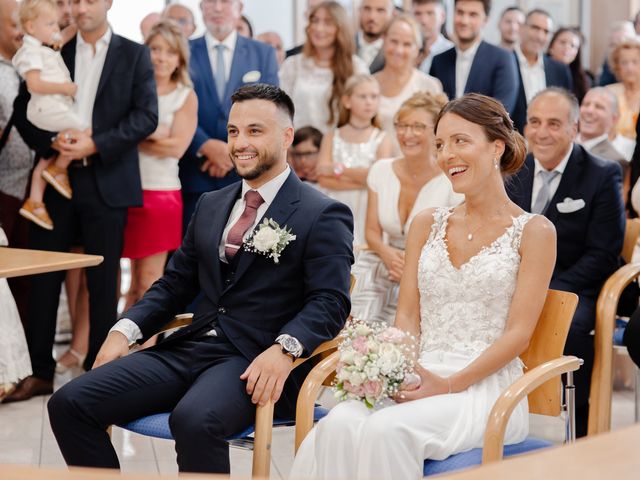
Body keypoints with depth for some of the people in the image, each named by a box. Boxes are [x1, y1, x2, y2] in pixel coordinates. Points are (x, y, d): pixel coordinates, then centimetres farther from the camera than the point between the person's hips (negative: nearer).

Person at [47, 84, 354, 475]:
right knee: (69, 403, -11)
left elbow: (330, 302, -10)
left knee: (194, 420, -38)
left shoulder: (323, 216, 0)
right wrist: (126, 330, 4)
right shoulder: (211, 205, 21)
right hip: (190, 349, 7)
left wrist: (285, 349, -29)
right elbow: (176, 283, 22)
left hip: (257, 362, -6)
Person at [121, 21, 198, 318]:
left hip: (161, 193, -1)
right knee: (138, 281, 7)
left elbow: (176, 147, -8)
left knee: (149, 281, 1)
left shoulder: (186, 97, 3)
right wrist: (153, 136, -13)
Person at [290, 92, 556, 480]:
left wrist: (450, 384, -16)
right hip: (420, 374, 4)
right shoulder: (428, 224, 16)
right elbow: (408, 316, 13)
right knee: (338, 426, -29)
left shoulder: (534, 231, 2)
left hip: (487, 385, -4)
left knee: (388, 430, -34)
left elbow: (518, 333, -4)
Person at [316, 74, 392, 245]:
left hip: (367, 210, -1)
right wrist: (362, 181, -11)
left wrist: (339, 169, -6)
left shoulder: (381, 139, 5)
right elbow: (323, 178, -2)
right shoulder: (331, 138, 10)